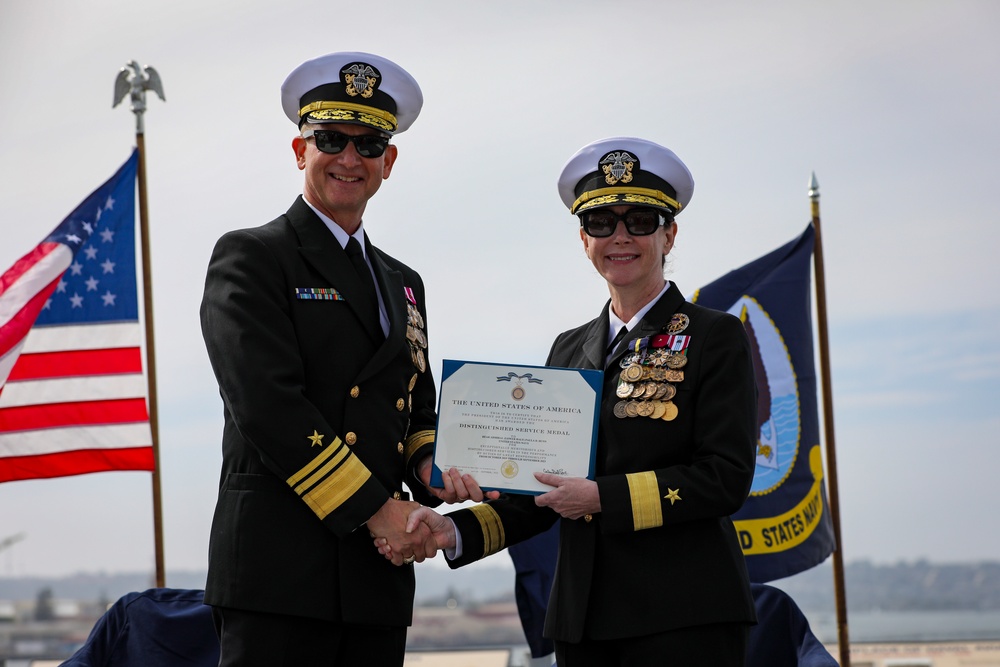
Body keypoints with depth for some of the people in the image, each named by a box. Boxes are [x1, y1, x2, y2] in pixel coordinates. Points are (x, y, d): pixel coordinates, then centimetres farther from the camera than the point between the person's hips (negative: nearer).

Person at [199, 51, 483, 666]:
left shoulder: (403, 283, 22)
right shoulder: (250, 258, 0)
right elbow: (268, 403, -12)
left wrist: (428, 465, 1)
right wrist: (374, 508, -13)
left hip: (379, 579, 7)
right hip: (280, 569, -7)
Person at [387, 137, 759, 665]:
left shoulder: (716, 338, 0)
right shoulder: (570, 349, 16)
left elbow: (727, 478, -9)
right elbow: (544, 490, 14)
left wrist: (603, 497, -14)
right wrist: (455, 532, -1)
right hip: (584, 619, 5)